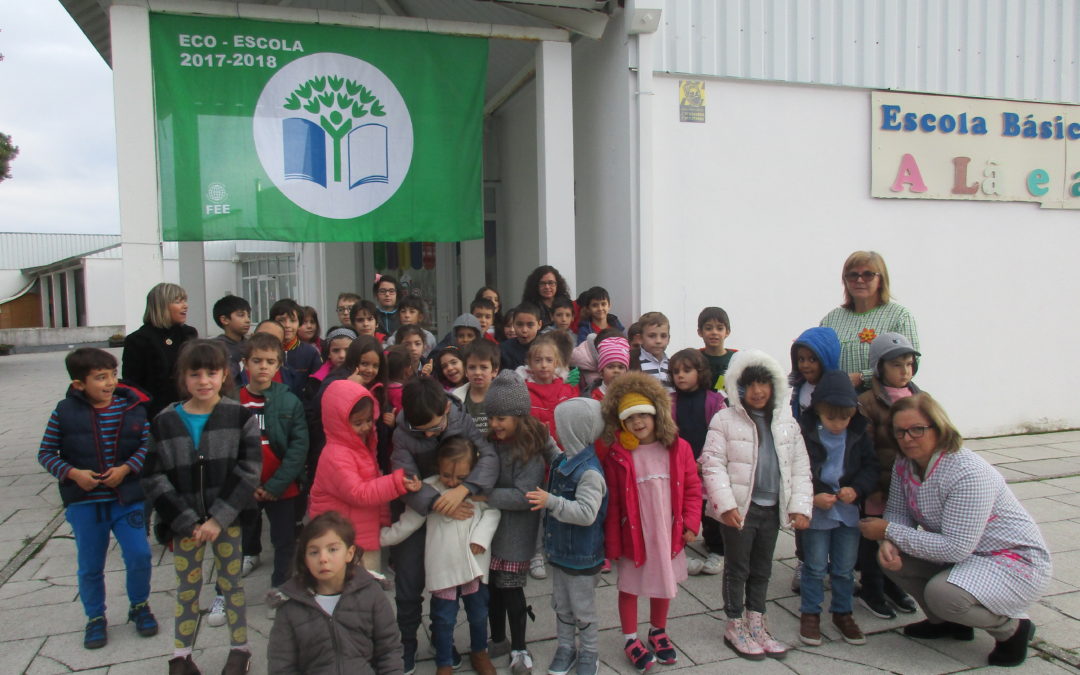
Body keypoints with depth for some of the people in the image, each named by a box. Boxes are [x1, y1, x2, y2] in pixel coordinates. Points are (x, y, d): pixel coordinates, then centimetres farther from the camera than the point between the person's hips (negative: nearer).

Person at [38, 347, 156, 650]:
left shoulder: (132, 406, -6)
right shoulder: (65, 411, -7)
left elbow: (147, 443, -2)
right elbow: (46, 452, -1)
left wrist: (125, 468, -15)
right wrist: (72, 473, -15)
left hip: (127, 497, 0)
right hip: (84, 503, 0)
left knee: (139, 556, 0)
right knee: (90, 566, 12)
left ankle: (139, 606, 26)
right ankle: (95, 618, 34)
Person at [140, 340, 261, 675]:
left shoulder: (240, 416, -7)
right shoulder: (164, 422, -2)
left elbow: (248, 471, -11)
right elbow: (154, 479, -4)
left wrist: (218, 519, -17)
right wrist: (188, 522, -11)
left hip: (229, 520, -1)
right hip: (185, 524, 1)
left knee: (231, 583, 12)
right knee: (187, 587, 14)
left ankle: (240, 648, 29)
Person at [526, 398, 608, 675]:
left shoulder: (590, 471, -26)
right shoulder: (562, 462, 2)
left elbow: (587, 513, -34)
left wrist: (551, 502, -35)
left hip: (581, 555, -8)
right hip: (559, 549, 8)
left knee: (583, 610, 11)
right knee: (561, 605, 21)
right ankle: (565, 648, 38)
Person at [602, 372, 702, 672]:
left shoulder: (678, 449, -6)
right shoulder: (617, 456, -13)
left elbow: (692, 488, 2)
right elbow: (612, 503, -9)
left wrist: (690, 522, -5)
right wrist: (612, 543, -7)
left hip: (667, 534, 3)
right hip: (633, 535, -2)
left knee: (664, 584, 19)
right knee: (629, 587, 11)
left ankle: (658, 631, 43)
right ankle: (631, 639, 32)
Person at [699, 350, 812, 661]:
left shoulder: (787, 422, 6)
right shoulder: (725, 419, -8)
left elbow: (800, 467, 6)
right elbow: (713, 464, -12)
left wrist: (800, 506, -2)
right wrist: (726, 504, -20)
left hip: (772, 507, 5)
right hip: (740, 507, -4)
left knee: (762, 569, 17)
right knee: (737, 568, 8)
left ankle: (756, 625, 33)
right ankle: (734, 627, 24)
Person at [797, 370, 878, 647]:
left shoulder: (859, 434, -2)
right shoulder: (804, 432, -13)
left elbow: (871, 466, 4)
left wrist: (856, 489, -14)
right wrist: (813, 497, -20)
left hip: (848, 511, 3)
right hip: (816, 511, -3)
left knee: (845, 568, 13)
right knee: (815, 567, 8)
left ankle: (842, 613, 31)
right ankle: (810, 614, 23)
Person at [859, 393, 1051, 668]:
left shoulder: (969, 474, -30)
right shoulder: (904, 464, -6)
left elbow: (955, 548, -32)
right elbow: (898, 511, -1)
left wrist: (889, 531, -27)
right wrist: (889, 542, -24)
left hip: (1015, 562, -8)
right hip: (962, 556, 8)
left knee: (942, 593, -31)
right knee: (890, 556, -8)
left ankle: (1012, 628, 1)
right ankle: (947, 622, 15)